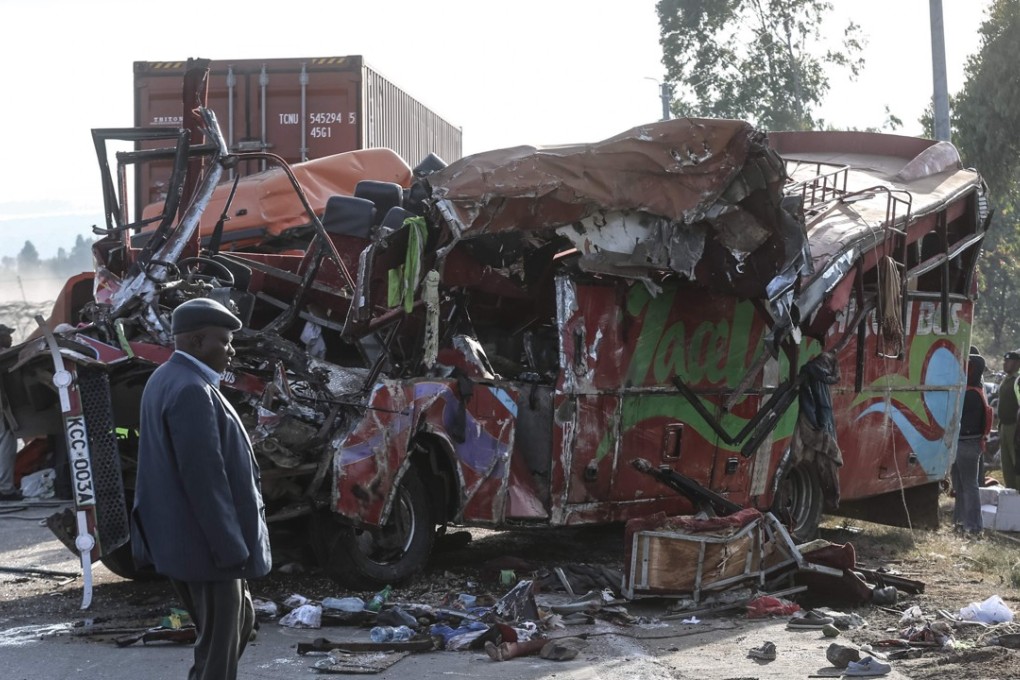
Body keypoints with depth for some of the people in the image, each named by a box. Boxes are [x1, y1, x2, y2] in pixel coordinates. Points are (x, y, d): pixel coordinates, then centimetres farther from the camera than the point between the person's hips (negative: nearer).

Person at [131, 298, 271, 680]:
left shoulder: (166, 380, 13)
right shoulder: (190, 391, -21)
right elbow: (203, 476, -24)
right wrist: (231, 547, -20)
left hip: (181, 539, 10)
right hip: (205, 543, -10)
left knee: (239, 622, 21)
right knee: (219, 647, -1)